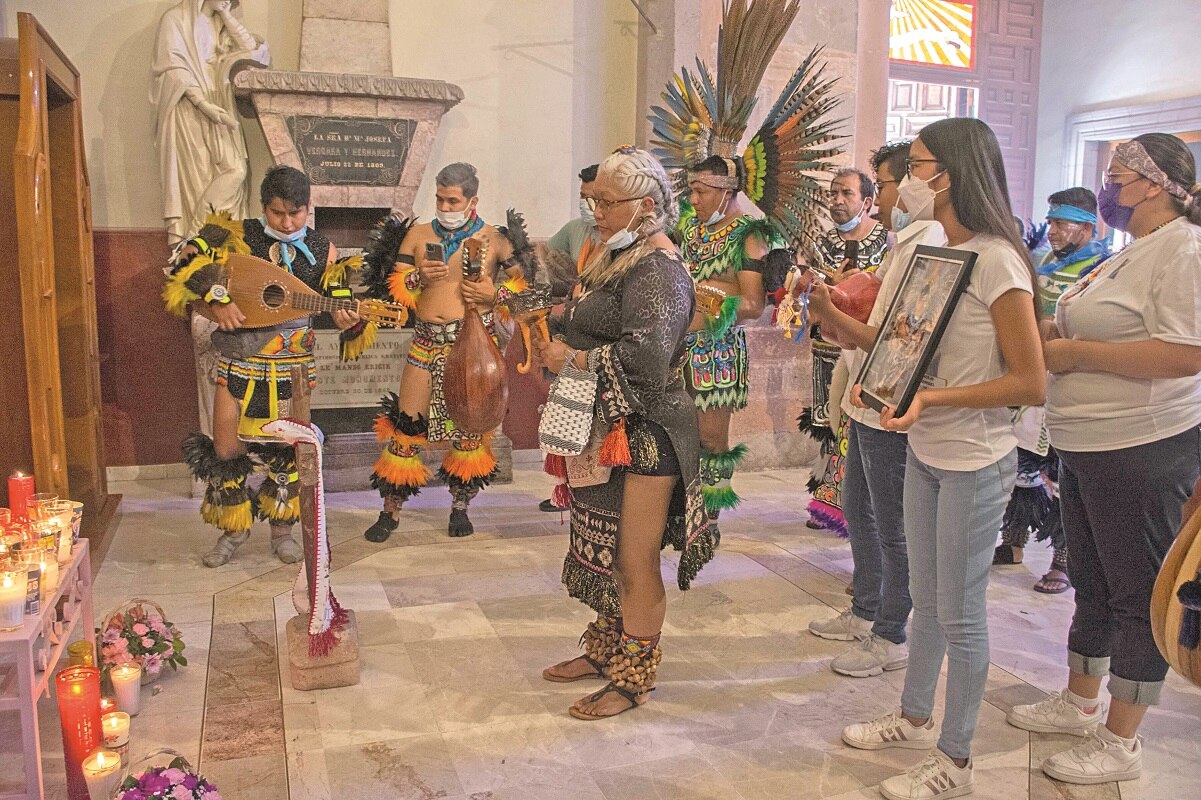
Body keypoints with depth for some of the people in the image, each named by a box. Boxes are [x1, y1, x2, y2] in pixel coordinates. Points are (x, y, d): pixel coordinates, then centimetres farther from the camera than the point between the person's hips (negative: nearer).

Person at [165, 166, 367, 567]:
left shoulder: (321, 249, 0)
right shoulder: (238, 235, -5)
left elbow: (338, 304, 1)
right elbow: (190, 259, -11)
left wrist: (347, 320, -22)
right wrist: (218, 300, -25)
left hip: (293, 367, 1)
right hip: (239, 364, -1)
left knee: (287, 452, 8)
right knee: (226, 451, 4)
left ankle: (282, 531, 27)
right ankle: (233, 530, 26)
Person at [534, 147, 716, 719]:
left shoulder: (658, 271, -17)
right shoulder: (618, 258, 14)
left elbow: (646, 355, -29)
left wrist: (572, 359, -19)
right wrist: (560, 345, 4)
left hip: (645, 436, -10)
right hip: (606, 432, 10)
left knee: (636, 564, 3)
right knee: (607, 554, 21)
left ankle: (633, 679, 18)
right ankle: (604, 651, 37)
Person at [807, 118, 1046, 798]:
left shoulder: (995, 260, -17)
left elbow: (1031, 384, -19)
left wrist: (931, 398, -26)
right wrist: (830, 314, -3)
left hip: (975, 462, -8)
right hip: (925, 452, 8)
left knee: (960, 613, 5)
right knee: (927, 600, 20)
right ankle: (916, 718, 39)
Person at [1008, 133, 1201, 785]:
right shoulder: (1127, 254, 16)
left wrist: (1077, 355, -20)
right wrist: (1051, 334, 4)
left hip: (1145, 452, -10)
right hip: (1086, 447, 10)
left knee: (1138, 596, 3)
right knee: (1091, 584, 19)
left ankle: (1120, 744, 15)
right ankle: (1080, 702, 35)